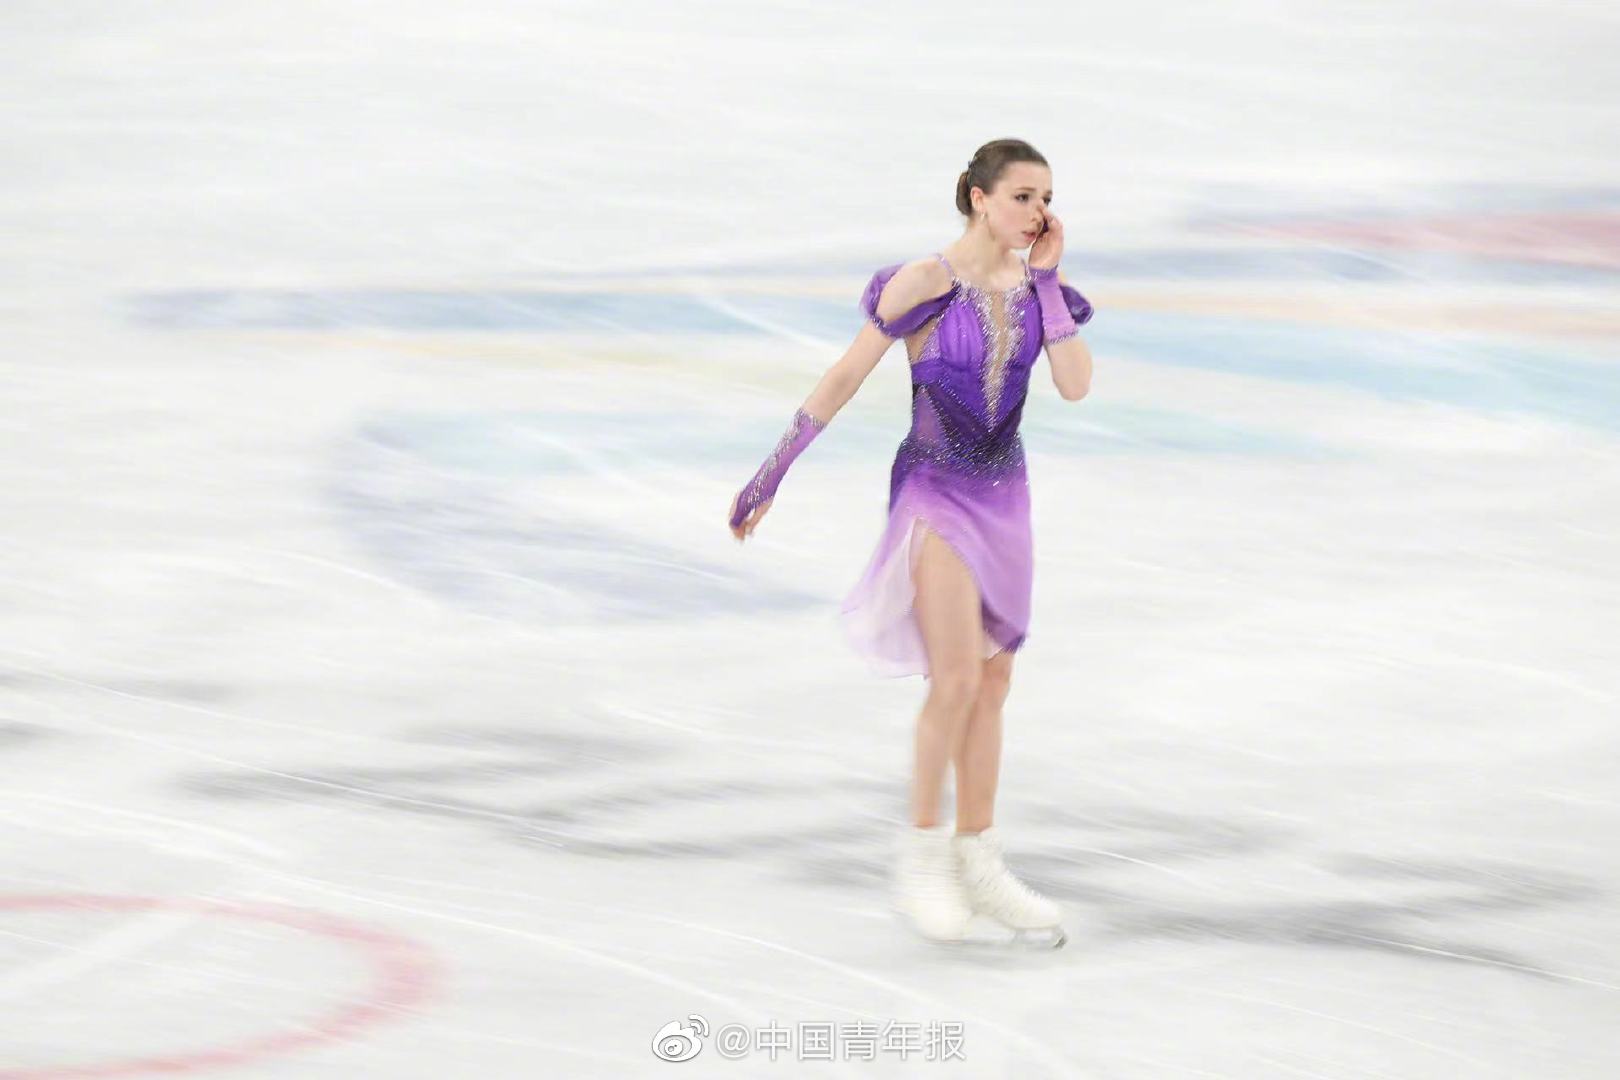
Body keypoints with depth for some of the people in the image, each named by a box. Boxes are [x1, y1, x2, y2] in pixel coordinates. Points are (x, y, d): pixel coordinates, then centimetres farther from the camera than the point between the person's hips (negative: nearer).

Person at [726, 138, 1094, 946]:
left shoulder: (1034, 288, 0)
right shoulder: (927, 283, -15)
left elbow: (1075, 385, -12)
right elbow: (844, 379, -9)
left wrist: (1047, 280, -13)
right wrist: (771, 476, -6)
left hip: (1003, 496, 6)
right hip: (935, 492, -6)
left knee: (992, 682, 11)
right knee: (957, 678, -12)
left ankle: (977, 860, 22)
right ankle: (921, 854, 3)